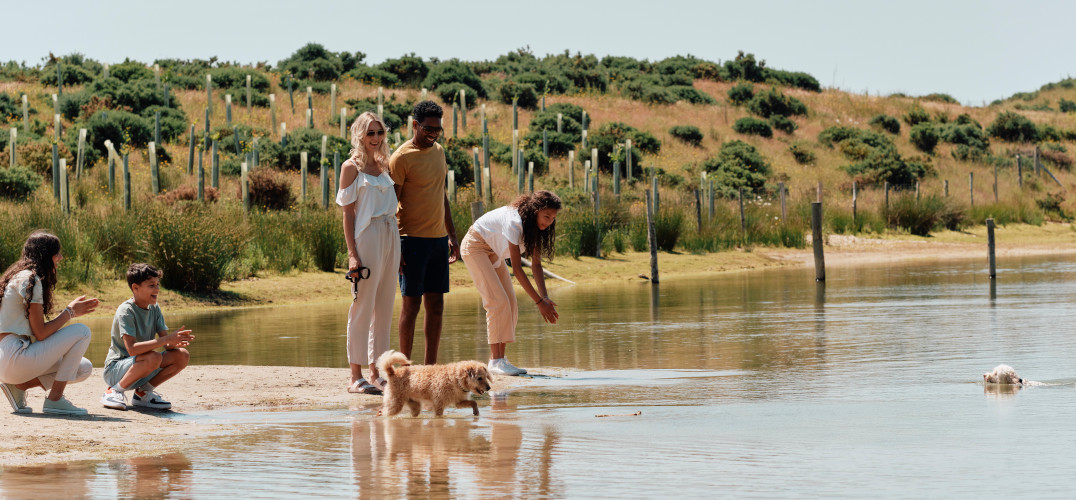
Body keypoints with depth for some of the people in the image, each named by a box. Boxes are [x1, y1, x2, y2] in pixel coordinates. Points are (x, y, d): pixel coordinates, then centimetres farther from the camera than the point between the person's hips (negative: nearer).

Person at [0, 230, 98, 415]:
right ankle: (54, 399, -10)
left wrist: (73, 310, 12)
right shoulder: (30, 279, -12)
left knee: (83, 369, 12)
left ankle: (18, 386, 7)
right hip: (15, 356, -10)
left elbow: (35, 328, 17)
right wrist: (70, 311, -1)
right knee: (81, 332, -11)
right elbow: (40, 333, -14)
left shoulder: (20, 276, 20)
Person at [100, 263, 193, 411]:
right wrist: (167, 339, -35)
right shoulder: (125, 311, -18)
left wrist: (176, 342, -25)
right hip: (115, 369, -7)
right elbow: (132, 348, -31)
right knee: (153, 357, -35)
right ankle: (115, 391, -14)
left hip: (141, 368, 7)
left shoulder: (155, 309, 5)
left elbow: (167, 344, 0)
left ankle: (143, 393, 3)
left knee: (182, 356, -9)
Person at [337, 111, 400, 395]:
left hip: (391, 236, 7)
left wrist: (398, 249, 14)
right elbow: (348, 213, -7)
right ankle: (356, 378, -3)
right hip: (367, 236, -7)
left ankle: (375, 373, 11)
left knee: (384, 309, 7)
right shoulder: (351, 167, -3)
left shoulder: (384, 166, 16)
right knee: (363, 308, -6)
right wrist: (352, 254, -14)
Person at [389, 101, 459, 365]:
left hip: (438, 239, 7)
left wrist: (452, 236, 19)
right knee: (412, 303, -4)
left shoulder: (438, 151, 13)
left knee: (436, 305, 6)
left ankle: (430, 366, 11)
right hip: (413, 240, -7)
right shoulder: (401, 157, -10)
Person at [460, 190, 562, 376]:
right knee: (498, 301, -19)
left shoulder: (535, 226, -7)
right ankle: (495, 361, -21)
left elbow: (536, 264, -9)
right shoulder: (514, 222, -33)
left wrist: (545, 297, -22)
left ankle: (499, 359, 2)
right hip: (475, 247, -9)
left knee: (510, 303, 0)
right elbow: (517, 269, -33)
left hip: (493, 253, 9)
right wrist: (539, 302, -34)